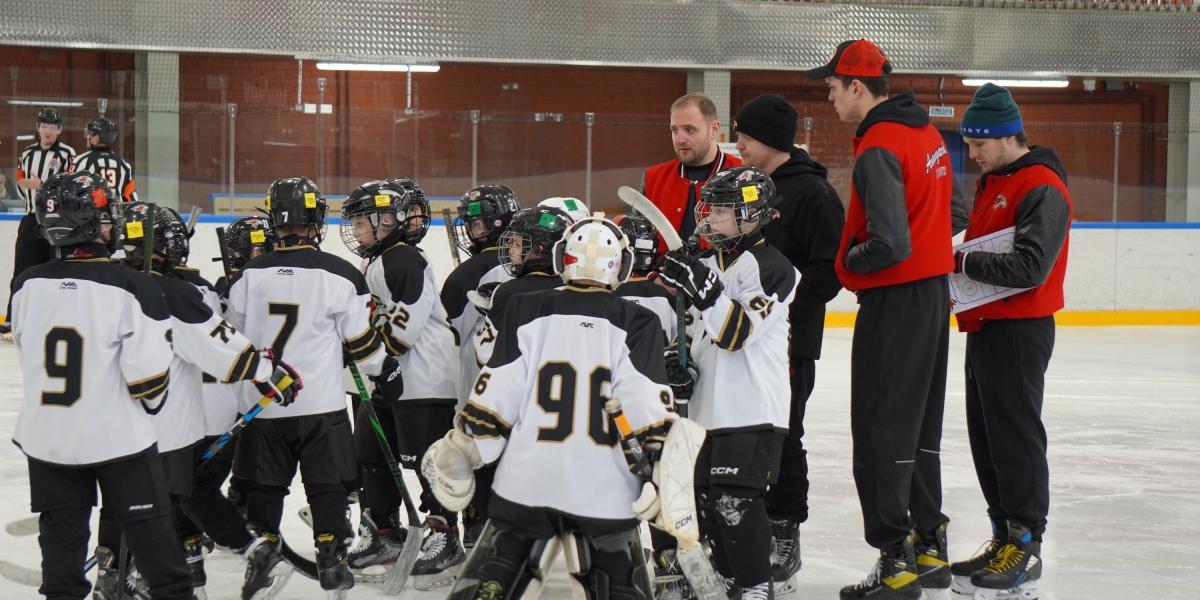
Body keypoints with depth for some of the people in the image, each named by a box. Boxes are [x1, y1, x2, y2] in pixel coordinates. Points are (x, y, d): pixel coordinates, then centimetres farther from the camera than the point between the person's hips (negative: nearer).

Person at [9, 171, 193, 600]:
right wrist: (153, 403, 5)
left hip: (46, 436, 4)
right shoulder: (131, 288, -19)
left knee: (62, 532, 14)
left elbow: (30, 356, 8)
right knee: (149, 527, 9)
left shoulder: (27, 286, -6)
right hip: (117, 436, -3)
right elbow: (148, 372, -17)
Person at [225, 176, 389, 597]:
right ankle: (332, 562, 8)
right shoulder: (341, 275, -10)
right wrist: (383, 366, 17)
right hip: (322, 403, -2)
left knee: (265, 486, 14)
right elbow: (361, 341, -2)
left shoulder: (249, 275, -3)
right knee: (327, 485, 8)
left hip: (263, 404, 2)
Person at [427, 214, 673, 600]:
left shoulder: (525, 312, 2)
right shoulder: (637, 324, -1)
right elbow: (647, 410, -7)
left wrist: (462, 450, 10)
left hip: (525, 483, 1)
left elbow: (494, 396, 0)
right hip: (603, 491, -1)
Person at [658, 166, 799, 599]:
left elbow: (739, 332, -21)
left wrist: (705, 291, -30)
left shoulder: (770, 267, -11)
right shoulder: (707, 265, 13)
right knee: (706, 498, 11)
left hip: (754, 410, -8)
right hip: (711, 408, 8)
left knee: (734, 500, -11)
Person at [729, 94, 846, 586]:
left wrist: (788, 311, -21)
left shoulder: (812, 193, -11)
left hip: (788, 339, -7)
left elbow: (830, 268, -16)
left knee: (782, 436, -1)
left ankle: (784, 536, 8)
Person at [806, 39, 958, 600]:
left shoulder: (879, 149, -20)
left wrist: (849, 261, -8)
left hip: (895, 301, -10)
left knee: (880, 430, -4)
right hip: (934, 291, 10)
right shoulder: (928, 133, 9)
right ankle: (930, 548, 23)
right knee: (920, 426, 16)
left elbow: (890, 244, -25)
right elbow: (946, 212, 19)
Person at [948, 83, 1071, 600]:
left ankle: (1026, 550, 0)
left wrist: (962, 263, -18)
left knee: (1015, 438, -6)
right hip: (984, 326, 10)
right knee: (986, 437, 12)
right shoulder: (991, 183, 15)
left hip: (1019, 330, -10)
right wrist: (955, 263, 0)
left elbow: (1028, 267, -25)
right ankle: (1004, 539, 20)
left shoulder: (1041, 189, -16)